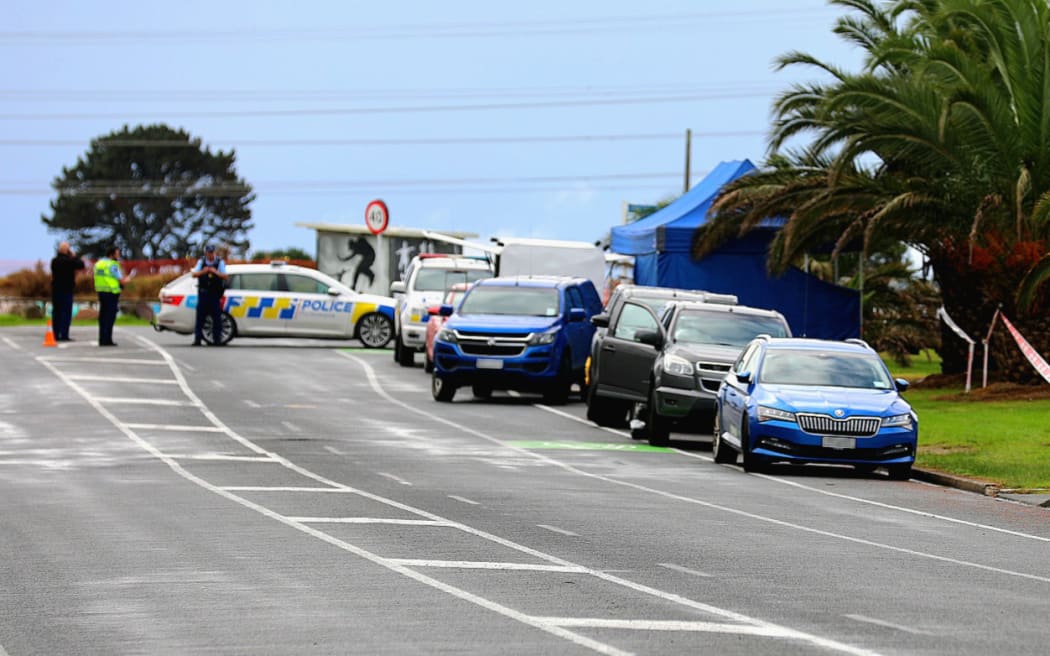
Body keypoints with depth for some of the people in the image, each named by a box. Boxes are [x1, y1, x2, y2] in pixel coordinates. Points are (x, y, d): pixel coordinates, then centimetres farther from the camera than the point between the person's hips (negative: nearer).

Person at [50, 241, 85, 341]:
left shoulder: (54, 261, 7)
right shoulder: (69, 261, -14)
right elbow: (81, 265, -9)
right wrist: (74, 256, 5)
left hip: (55, 289, 6)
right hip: (67, 290, -6)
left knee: (56, 312, 9)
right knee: (66, 312, -4)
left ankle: (56, 335, 9)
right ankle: (64, 335, -9)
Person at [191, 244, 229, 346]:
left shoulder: (220, 263, 2)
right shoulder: (201, 262, 8)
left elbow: (225, 276, -5)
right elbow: (194, 274, 2)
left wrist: (216, 272, -22)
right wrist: (203, 272, -17)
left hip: (215, 294, -2)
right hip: (203, 293, 2)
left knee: (216, 317, -4)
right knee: (200, 316, -3)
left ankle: (217, 339, 0)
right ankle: (197, 339, -1)